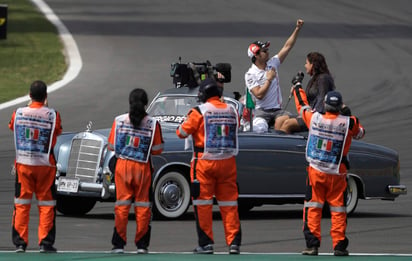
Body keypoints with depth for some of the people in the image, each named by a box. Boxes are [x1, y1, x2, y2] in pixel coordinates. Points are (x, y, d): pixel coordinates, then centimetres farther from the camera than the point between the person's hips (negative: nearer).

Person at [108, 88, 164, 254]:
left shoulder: (119, 121, -3)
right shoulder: (153, 124, -7)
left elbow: (111, 146, 2)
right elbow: (157, 150, -3)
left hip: (123, 165, 1)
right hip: (143, 167, -1)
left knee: (122, 205, 5)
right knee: (143, 206, 6)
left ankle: (118, 244, 3)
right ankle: (142, 245, 6)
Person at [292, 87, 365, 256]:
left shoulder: (314, 119, -9)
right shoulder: (348, 123, -11)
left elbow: (302, 104, 10)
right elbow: (360, 133, 10)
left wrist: (297, 87, 29)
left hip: (315, 172, 0)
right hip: (337, 175, 0)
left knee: (313, 208, 5)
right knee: (338, 209, 8)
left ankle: (312, 244, -2)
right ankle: (339, 246, 8)